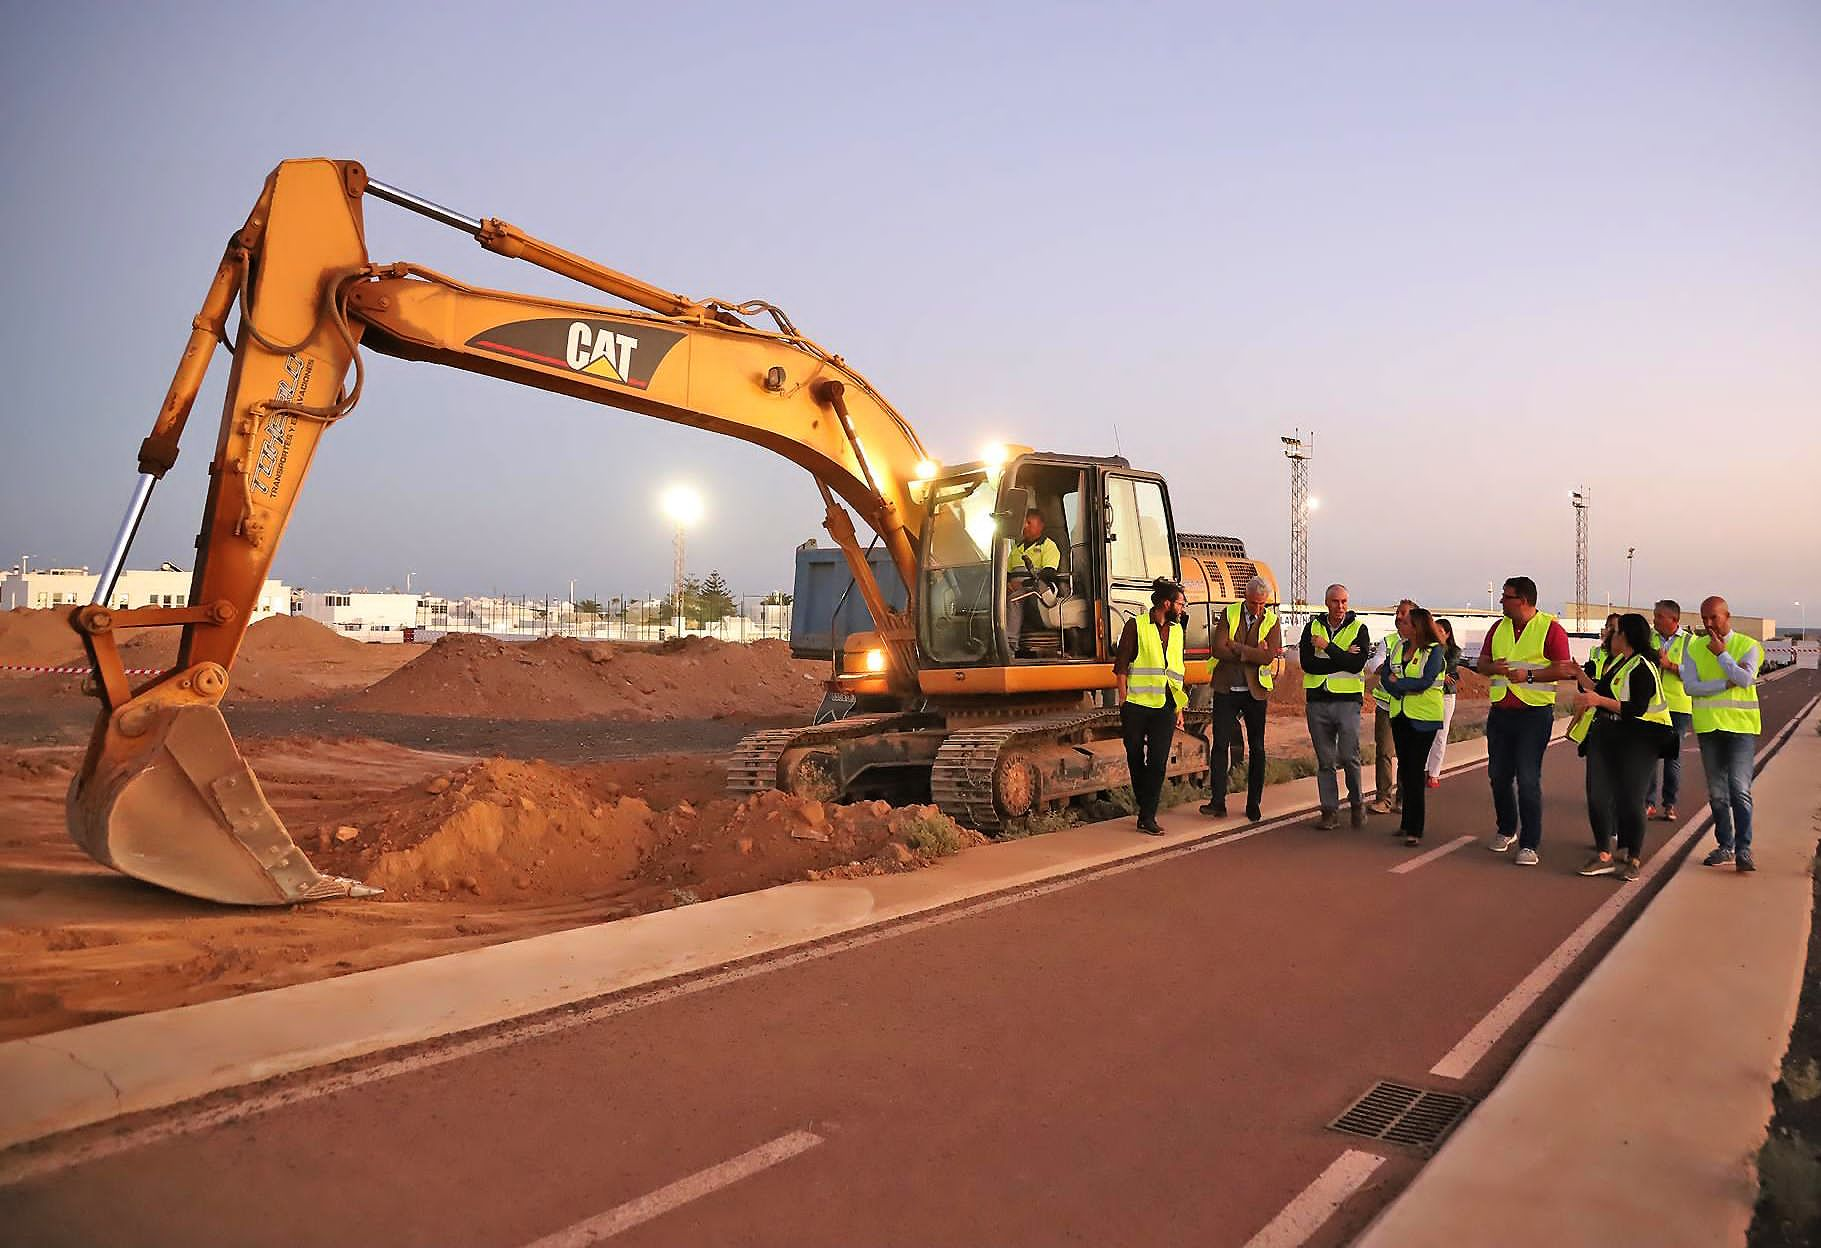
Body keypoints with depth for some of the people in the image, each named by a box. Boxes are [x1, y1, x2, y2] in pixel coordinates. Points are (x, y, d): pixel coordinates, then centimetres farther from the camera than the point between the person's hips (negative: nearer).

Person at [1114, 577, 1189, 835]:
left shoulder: (1176, 630, 15)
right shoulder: (1136, 626, -2)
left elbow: (1177, 671, 19)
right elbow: (1121, 667, -4)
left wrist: (1179, 708, 15)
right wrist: (1123, 702, -9)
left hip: (1165, 707, 4)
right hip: (1137, 705, -4)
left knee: (1158, 762, -4)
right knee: (1136, 760, 6)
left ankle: (1148, 817, -1)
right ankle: (1145, 809, 21)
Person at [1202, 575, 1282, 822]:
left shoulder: (1272, 621, 0)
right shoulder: (1229, 614, 1)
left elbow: (1269, 656, -15)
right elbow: (1218, 650, -11)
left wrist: (1235, 647, -15)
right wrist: (1252, 653, -14)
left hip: (1255, 691, 0)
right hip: (1226, 689, 0)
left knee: (1257, 748, 6)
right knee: (1220, 744, -3)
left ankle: (1254, 804, 16)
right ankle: (1218, 801, 1)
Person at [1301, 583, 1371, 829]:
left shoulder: (1358, 629, 2)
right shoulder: (1312, 627, 8)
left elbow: (1357, 664, -13)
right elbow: (1307, 663, -6)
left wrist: (1328, 647, -14)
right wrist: (1342, 659, -10)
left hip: (1347, 700, -2)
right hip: (1317, 700, 2)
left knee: (1349, 756, -8)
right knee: (1325, 760, 6)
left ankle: (1357, 803, 14)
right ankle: (1330, 811, 13)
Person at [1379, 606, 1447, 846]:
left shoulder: (1435, 650, -8)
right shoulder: (1399, 646, 10)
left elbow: (1425, 681, -18)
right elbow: (1384, 674, 3)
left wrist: (1397, 682, -10)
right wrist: (1404, 690, -11)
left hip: (1423, 718, -6)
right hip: (1400, 715, 6)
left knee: (1415, 772, -8)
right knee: (1404, 769, 11)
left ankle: (1414, 830, -5)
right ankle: (1408, 823, 21)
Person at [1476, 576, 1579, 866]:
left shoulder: (1550, 628, -7)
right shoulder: (1498, 628, 12)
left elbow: (1564, 670, -12)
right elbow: (1482, 663, 14)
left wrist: (1529, 675, -20)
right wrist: (1493, 667, -7)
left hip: (1534, 714, -6)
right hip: (1500, 712, 6)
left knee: (1528, 780, -7)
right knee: (1499, 776, 13)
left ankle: (1529, 844, -1)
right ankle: (1506, 830, 32)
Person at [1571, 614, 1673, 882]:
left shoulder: (1641, 668, -13)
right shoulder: (1615, 662, 14)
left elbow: (1637, 709, -21)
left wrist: (1599, 701, -24)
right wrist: (1579, 674, 31)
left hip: (1636, 741, -8)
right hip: (1605, 736, 8)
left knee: (1629, 799, -3)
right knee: (1597, 796, 2)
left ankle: (1633, 860, 10)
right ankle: (1604, 856, 9)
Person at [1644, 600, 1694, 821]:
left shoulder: (1690, 641, 1)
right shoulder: (1648, 637, 7)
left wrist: (1669, 665, -18)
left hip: (1678, 706, -1)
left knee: (1673, 756, 4)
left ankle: (1670, 804, 13)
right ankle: (1649, 803, 2)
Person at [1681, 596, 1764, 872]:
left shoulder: (1748, 646, 0)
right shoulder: (1695, 648, 7)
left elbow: (1745, 679, -17)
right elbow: (1690, 686, -5)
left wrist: (1721, 653, -10)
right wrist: (1727, 684, -14)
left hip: (1741, 725, -3)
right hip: (1708, 726, 3)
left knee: (1740, 789, -12)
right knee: (1717, 792, 9)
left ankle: (1743, 849, -8)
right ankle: (1725, 847, 19)